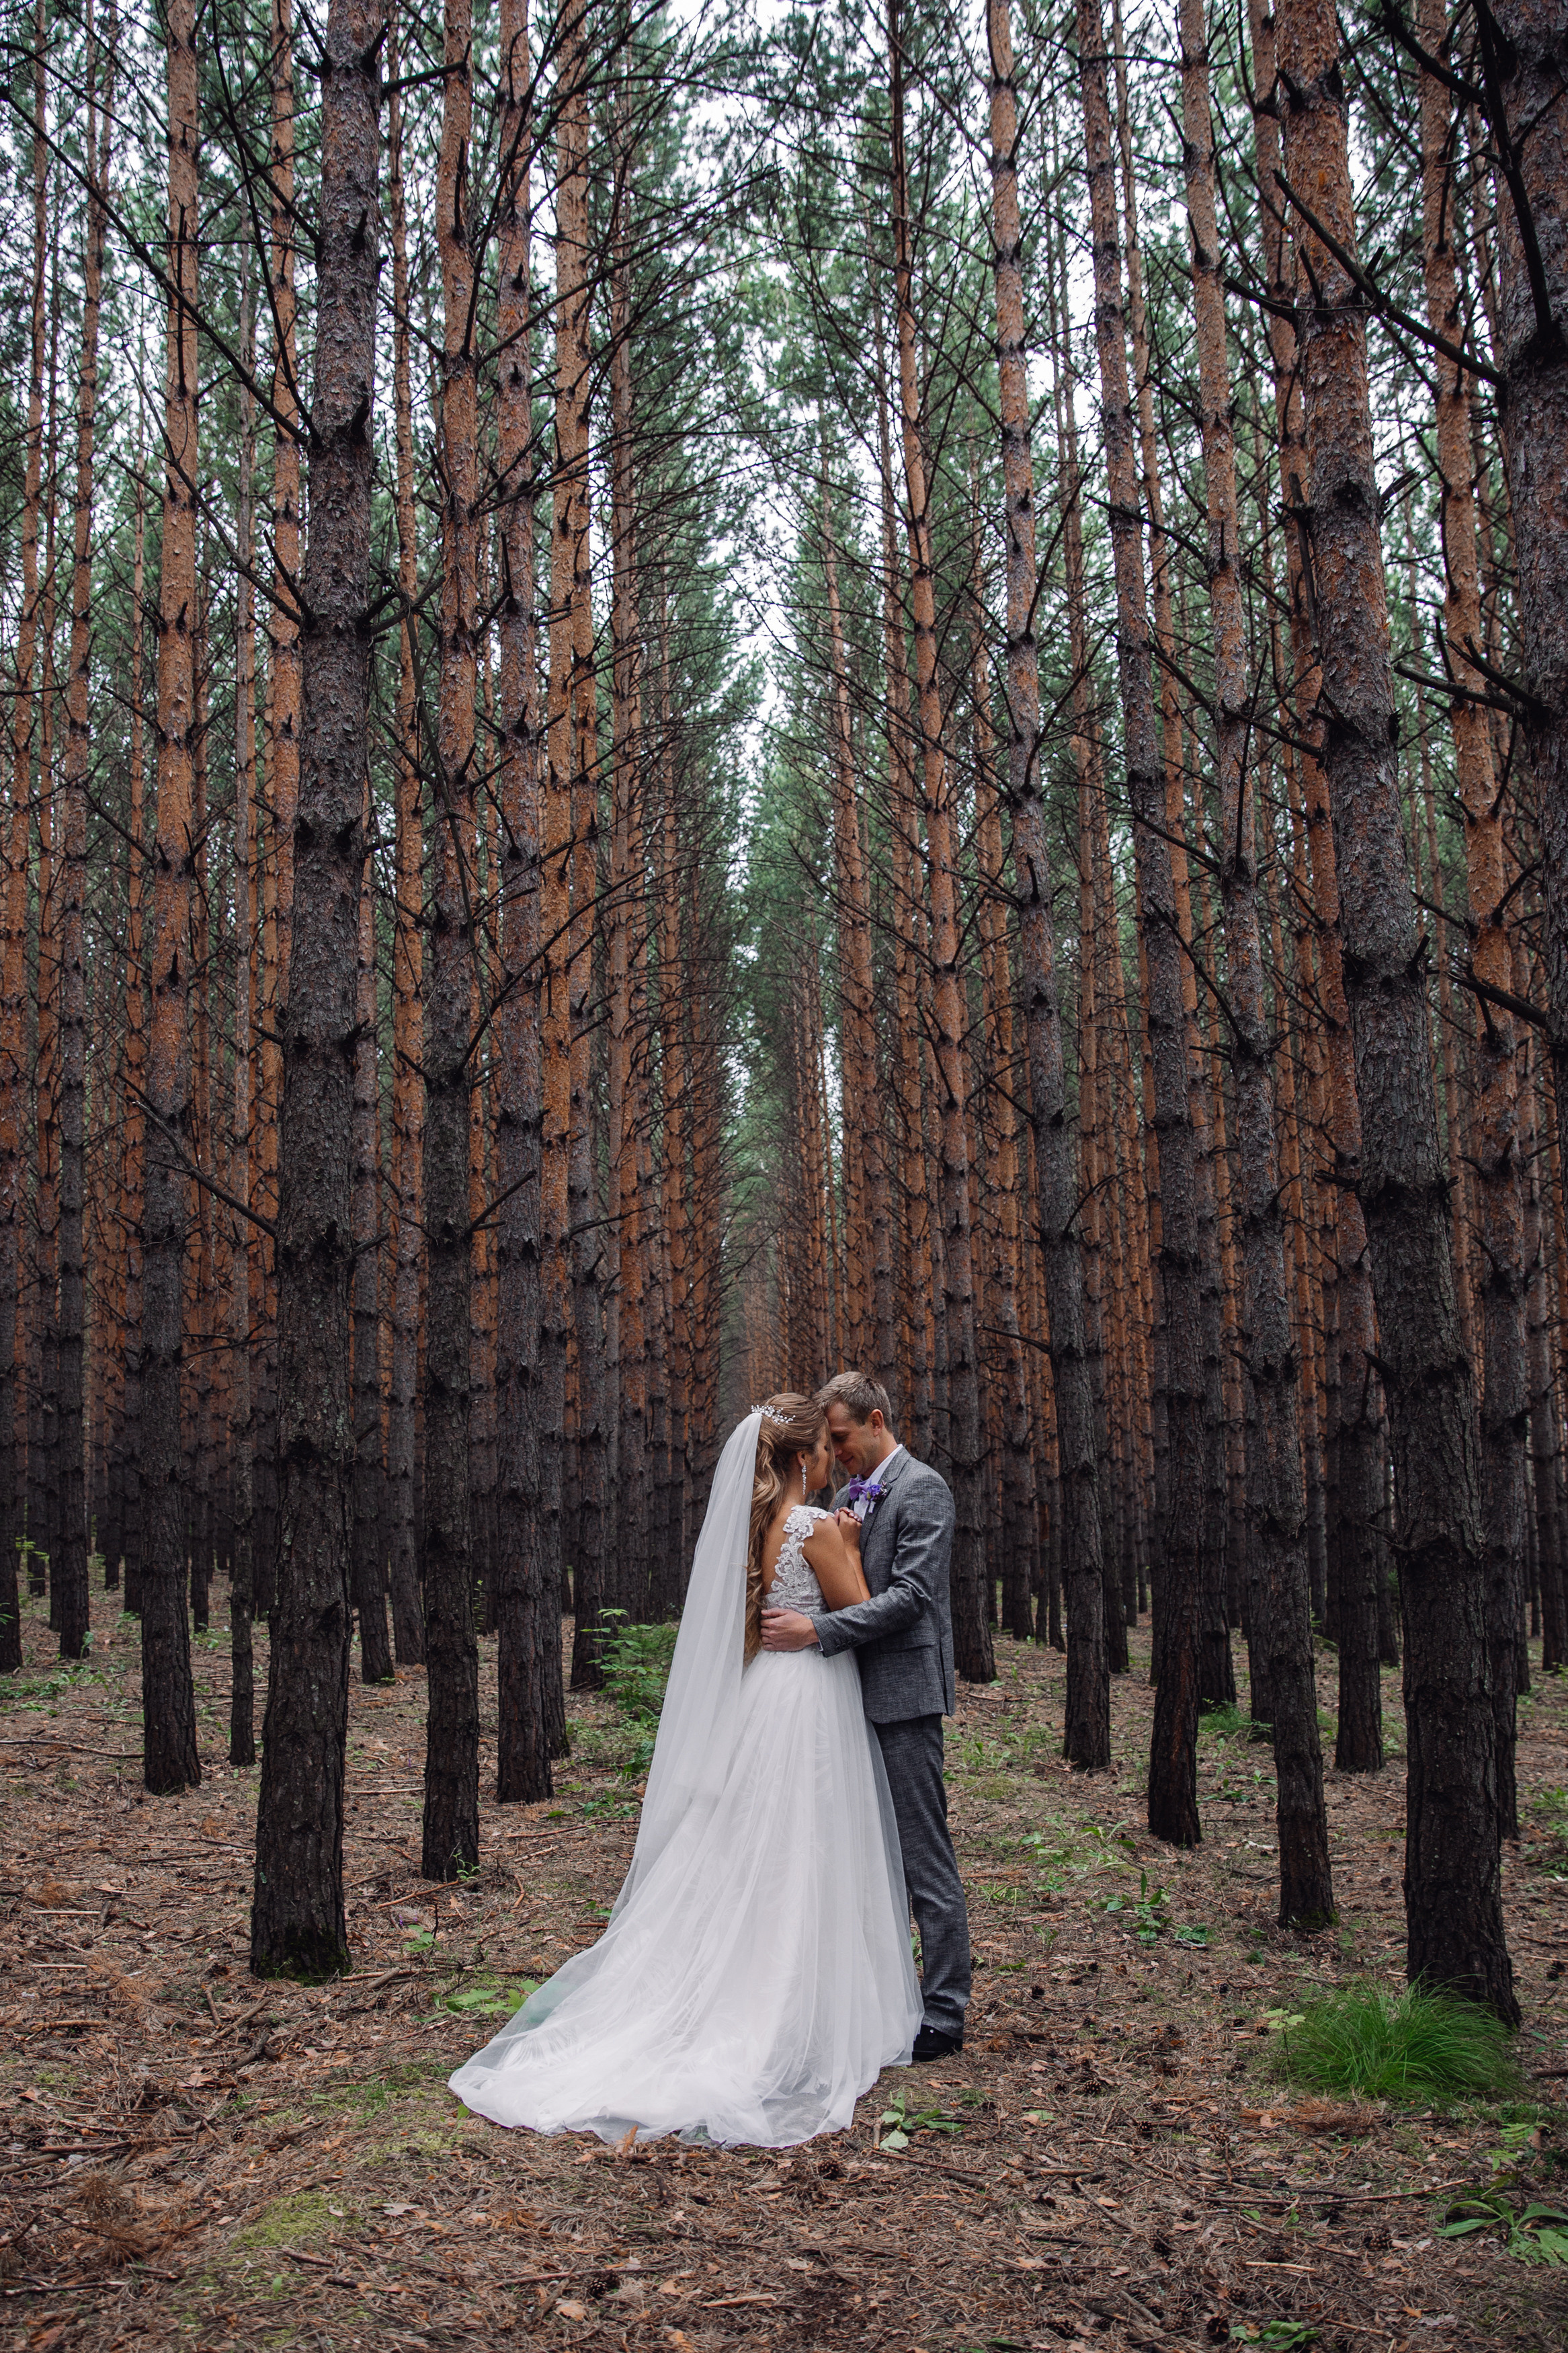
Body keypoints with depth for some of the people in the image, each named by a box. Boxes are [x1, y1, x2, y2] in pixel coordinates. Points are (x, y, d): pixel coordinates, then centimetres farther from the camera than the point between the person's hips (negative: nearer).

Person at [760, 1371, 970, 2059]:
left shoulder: (921, 1489, -10)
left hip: (903, 1692, -9)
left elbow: (911, 1595, -19)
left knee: (924, 1854, -4)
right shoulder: (848, 1496, 16)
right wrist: (842, 1545, -2)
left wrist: (818, 1631, -24)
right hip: (858, 1693, 9)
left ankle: (945, 2010, 2)